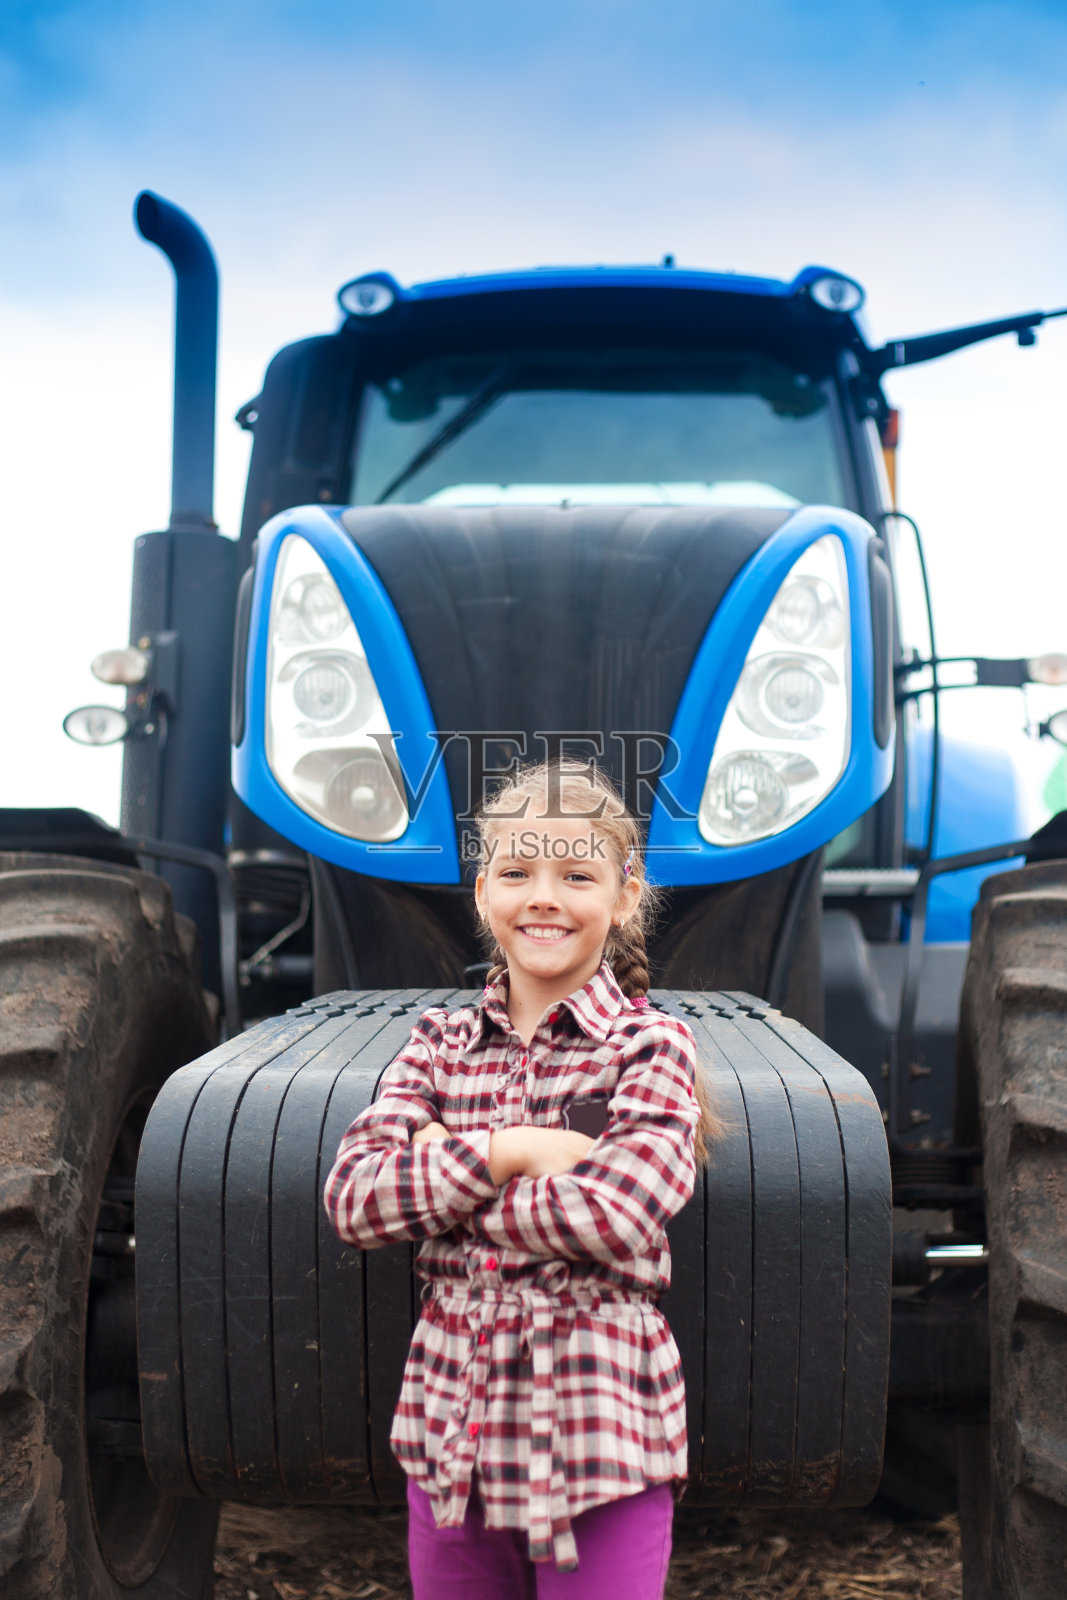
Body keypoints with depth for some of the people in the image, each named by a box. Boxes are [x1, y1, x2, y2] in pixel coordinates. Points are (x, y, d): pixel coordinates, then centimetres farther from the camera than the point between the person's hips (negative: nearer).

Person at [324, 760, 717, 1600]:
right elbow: (350, 1196, -7)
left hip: (601, 1437, -4)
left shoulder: (651, 1044, -6)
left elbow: (617, 1217, -21)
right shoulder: (441, 1042, 5)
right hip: (451, 1427, 4)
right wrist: (506, 1151, -17)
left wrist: (442, 1170, -11)